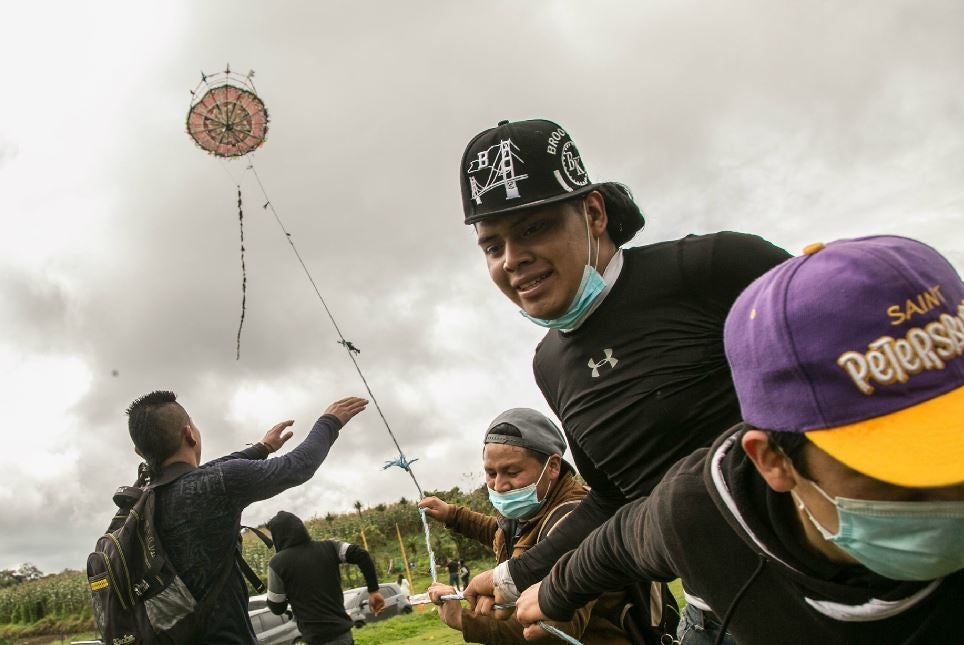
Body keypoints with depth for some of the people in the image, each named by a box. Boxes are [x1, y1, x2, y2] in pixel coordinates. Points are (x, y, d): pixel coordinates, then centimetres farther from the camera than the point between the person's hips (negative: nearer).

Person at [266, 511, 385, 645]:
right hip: (343, 632, 5)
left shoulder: (277, 563, -5)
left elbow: (277, 607, 0)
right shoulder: (328, 546, 6)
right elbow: (361, 555, -5)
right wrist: (373, 590, 0)